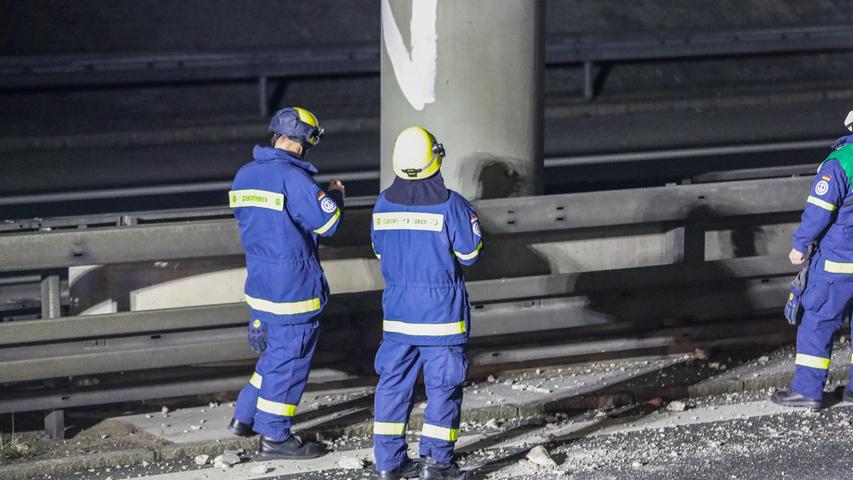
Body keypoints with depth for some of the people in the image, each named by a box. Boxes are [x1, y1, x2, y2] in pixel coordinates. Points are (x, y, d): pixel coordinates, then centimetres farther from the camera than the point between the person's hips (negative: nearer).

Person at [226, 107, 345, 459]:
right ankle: (274, 437, 8)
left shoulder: (245, 175, 7)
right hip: (293, 286, -8)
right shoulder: (293, 178, -19)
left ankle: (245, 417, 26)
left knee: (277, 353, 23)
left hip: (259, 282, 8)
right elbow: (327, 222, -19)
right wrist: (334, 195, 2)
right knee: (289, 360, 2)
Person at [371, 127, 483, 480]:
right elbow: (469, 253, -8)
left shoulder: (384, 205, 0)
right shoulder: (449, 205, -15)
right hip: (441, 310, -5)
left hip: (397, 308, 5)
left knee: (394, 381, 11)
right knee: (443, 384, 2)